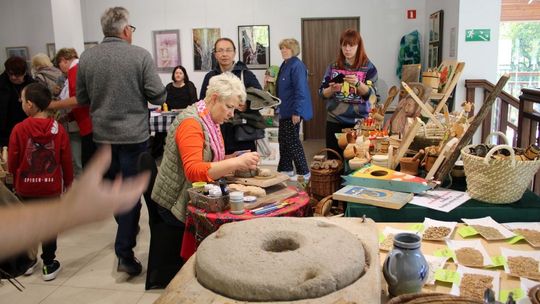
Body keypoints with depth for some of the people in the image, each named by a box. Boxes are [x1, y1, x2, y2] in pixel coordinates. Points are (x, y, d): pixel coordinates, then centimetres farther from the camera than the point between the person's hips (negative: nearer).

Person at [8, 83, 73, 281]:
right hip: (52, 187, 0)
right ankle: (49, 264, 17)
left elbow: (12, 161, -5)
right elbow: (66, 159, -4)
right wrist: (68, 181, 10)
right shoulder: (58, 129, -11)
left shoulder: (19, 129, -14)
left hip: (25, 187, 0)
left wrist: (15, 177, 15)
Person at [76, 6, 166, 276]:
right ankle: (125, 255, 3)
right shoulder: (140, 55, -12)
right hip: (134, 134, -4)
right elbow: (158, 96, -12)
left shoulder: (87, 58, -1)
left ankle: (126, 228, 43)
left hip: (102, 134, 4)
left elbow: (81, 98, 6)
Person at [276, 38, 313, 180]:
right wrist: (280, 107, 16)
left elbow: (300, 90, -22)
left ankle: (304, 173, 5)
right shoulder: (285, 65, 12)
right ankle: (286, 169, 26)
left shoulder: (297, 66, -16)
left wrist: (297, 112, -25)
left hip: (293, 111, -9)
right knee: (283, 140, 15)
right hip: (285, 110, 9)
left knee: (292, 142, -4)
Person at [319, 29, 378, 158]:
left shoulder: (368, 67, -1)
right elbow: (322, 93, 4)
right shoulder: (333, 67, 6)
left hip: (359, 121, -2)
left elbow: (370, 94, -11)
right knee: (334, 158, 4)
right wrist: (331, 90, -17)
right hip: (334, 121, 2)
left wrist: (357, 83, -29)